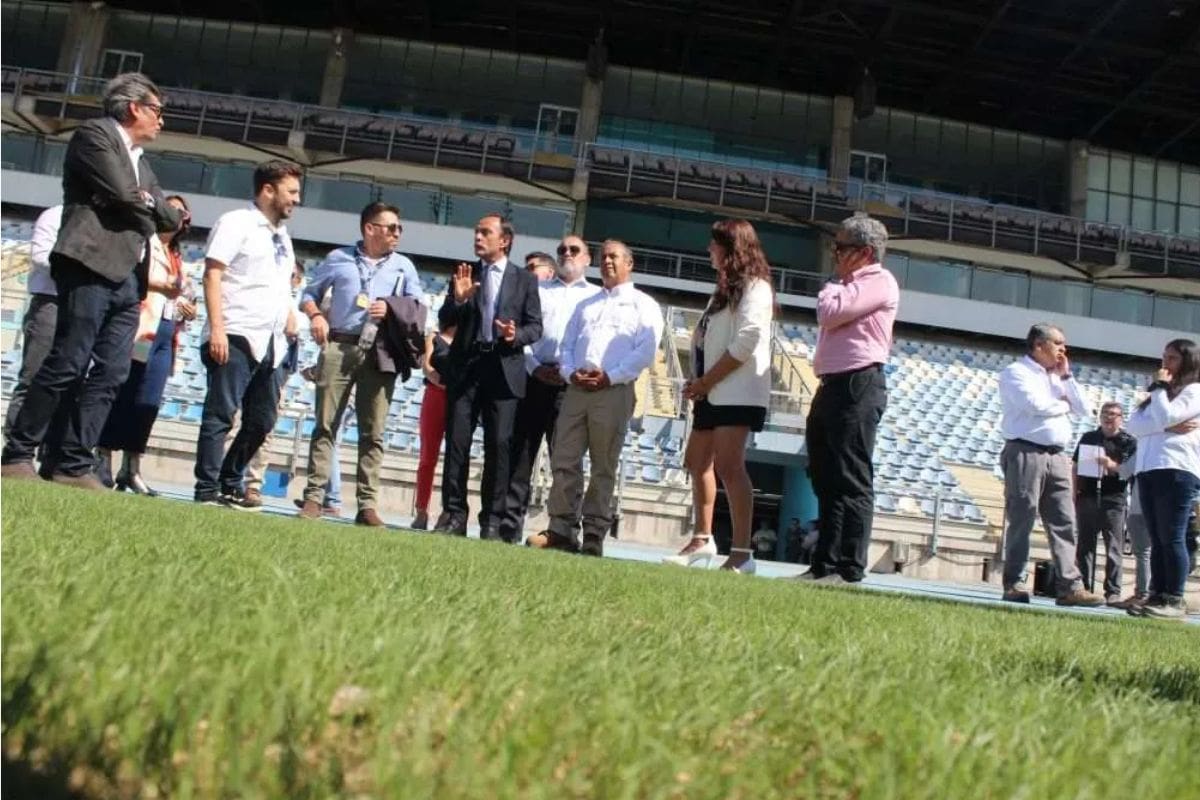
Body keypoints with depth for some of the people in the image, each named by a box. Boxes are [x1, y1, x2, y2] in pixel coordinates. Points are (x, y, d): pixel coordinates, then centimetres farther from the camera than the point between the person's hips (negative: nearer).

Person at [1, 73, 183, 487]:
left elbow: (169, 217, 22)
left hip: (126, 278, 8)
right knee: (67, 365, -10)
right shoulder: (94, 133, 2)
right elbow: (122, 193, -10)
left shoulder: (140, 162, 26)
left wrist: (160, 206, 3)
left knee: (110, 375, 0)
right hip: (90, 268, -8)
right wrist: (152, 201, 8)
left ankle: (72, 465, 2)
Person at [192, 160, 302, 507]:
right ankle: (208, 490, -3)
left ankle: (231, 484, 20)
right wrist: (216, 328, -17)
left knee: (261, 421, 9)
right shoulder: (236, 222, 0)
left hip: (270, 343, 8)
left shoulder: (282, 236, 23)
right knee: (220, 414, -7)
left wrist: (289, 315, 11)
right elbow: (212, 274, -8)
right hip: (236, 336, -8)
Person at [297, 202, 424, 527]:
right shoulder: (339, 257, 12)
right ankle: (314, 497, 1)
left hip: (381, 354, 1)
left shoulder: (404, 266, 14)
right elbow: (310, 293, 17)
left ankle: (367, 505, 0)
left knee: (373, 432, -1)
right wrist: (316, 316, -3)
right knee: (325, 424, -2)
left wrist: (392, 310, -8)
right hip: (338, 347, 0)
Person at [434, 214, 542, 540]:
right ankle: (453, 514, 5)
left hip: (504, 369, -2)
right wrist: (457, 299, -10)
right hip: (465, 367, 2)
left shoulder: (525, 280, 9)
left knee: (499, 445, -2)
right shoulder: (463, 273, 13)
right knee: (456, 441, -1)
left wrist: (516, 335, -15)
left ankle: (492, 520, 4)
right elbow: (444, 321, 9)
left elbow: (535, 326, 5)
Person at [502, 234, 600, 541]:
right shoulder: (538, 289, 21)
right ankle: (509, 524, 2)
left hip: (572, 383, -2)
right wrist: (534, 366, -4)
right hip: (534, 378, 2)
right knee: (521, 452, -1)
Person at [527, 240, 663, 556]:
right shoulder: (585, 305, 26)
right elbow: (566, 346, 18)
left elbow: (646, 351, -5)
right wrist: (570, 372, -2)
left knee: (604, 467, -1)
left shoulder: (644, 305, 8)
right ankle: (561, 530, 4)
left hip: (614, 391, -5)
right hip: (576, 389, 5)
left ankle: (594, 536, 3)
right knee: (564, 461, -1)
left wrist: (610, 376, -14)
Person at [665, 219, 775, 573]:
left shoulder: (754, 287, -5)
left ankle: (741, 553, -17)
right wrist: (697, 382, 3)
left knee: (728, 466, -17)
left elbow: (745, 343, -17)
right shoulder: (725, 288, 22)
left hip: (737, 393, -10)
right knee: (697, 462, 14)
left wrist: (705, 381, -15)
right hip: (712, 393, 10)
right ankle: (703, 538, 26)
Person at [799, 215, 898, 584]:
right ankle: (824, 564, 14)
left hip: (858, 387, -10)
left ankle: (850, 568, -6)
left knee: (851, 482, -9)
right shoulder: (849, 286, 27)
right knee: (826, 481, 9)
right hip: (832, 386, 10)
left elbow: (829, 313, -16)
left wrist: (830, 287, 3)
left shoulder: (879, 281, -4)